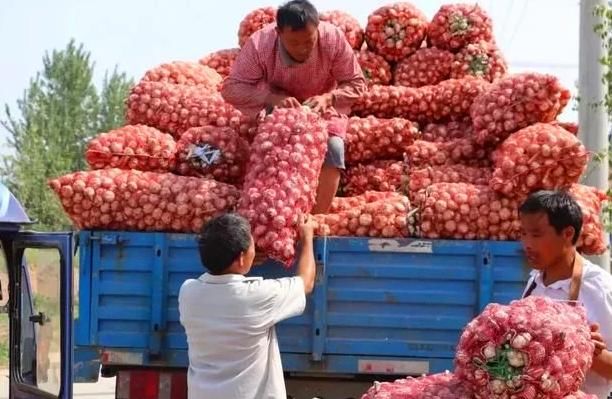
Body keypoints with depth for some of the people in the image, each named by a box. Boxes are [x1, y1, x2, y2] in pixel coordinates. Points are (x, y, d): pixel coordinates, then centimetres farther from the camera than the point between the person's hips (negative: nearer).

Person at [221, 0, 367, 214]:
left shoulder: (333, 39, -29)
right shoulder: (259, 44, -30)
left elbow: (356, 84, -18)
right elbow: (231, 88, -26)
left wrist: (327, 98, -38)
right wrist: (272, 98, -41)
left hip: (322, 107, 0)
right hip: (278, 109, 0)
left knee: (332, 148, -24)